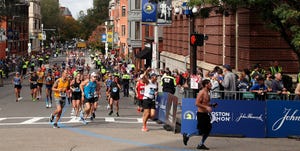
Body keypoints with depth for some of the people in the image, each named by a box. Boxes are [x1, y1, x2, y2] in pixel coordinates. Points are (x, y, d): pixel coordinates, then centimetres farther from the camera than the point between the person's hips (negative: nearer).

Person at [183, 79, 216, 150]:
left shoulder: (207, 93, 13)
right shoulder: (202, 92, -16)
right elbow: (197, 103, -23)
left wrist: (212, 105, 10)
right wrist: (206, 107, -27)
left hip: (205, 114, 9)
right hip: (201, 114, -9)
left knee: (208, 129, 6)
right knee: (201, 131, -7)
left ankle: (201, 144, 14)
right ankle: (187, 136, 10)